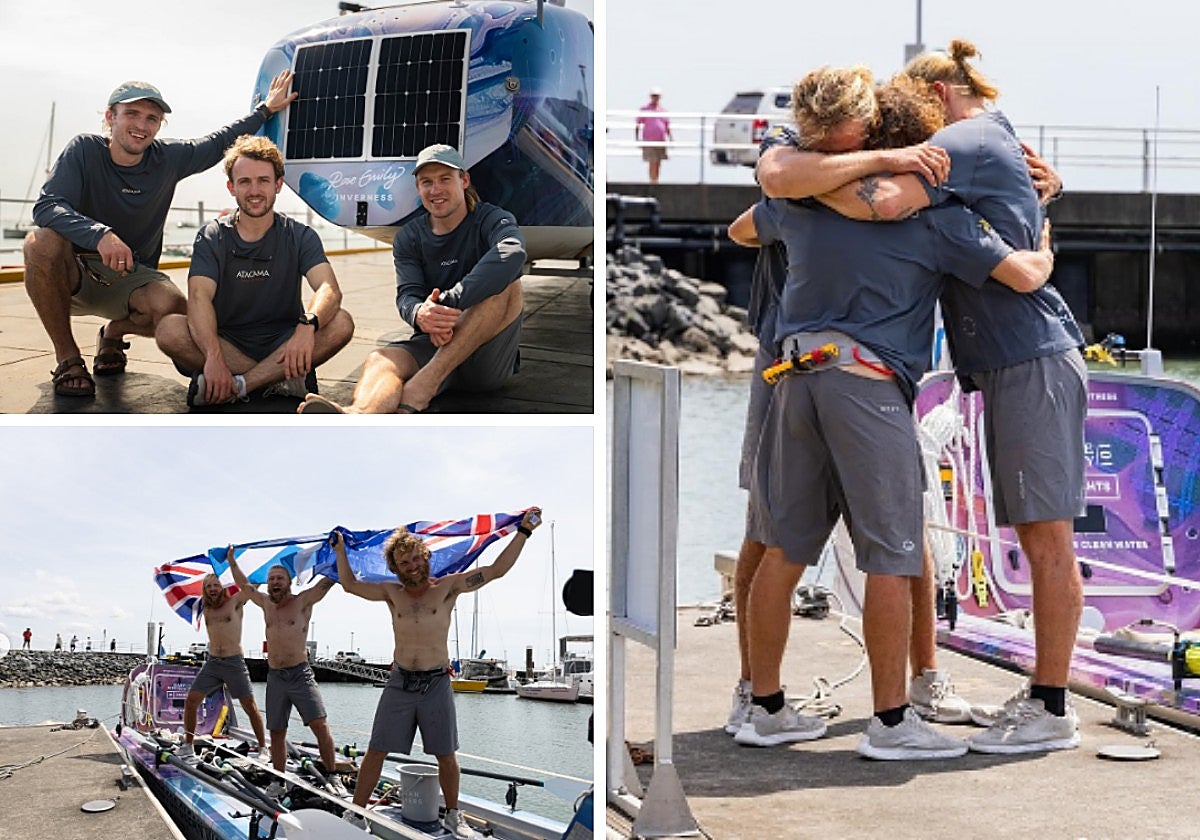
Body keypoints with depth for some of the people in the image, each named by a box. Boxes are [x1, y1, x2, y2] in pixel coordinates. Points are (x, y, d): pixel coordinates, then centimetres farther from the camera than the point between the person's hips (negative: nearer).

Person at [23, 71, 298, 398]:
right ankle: (67, 359, -18)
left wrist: (266, 110, 19)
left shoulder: (169, 158, -3)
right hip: (74, 277, -2)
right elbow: (46, 206, -26)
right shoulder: (85, 150, -13)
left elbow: (220, 142, 16)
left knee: (172, 308, -32)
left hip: (131, 279, 2)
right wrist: (100, 235, -42)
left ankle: (114, 332, 8)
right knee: (43, 241, -36)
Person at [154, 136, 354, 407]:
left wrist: (307, 324, -41)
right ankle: (279, 379, -24)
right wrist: (214, 356, -36)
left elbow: (329, 289, -16)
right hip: (225, 344, 0)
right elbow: (199, 296, -17)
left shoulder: (299, 237, 1)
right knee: (169, 329, -27)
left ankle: (237, 385, -28)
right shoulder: (212, 238, 0)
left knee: (341, 323, -26)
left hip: (281, 344, 0)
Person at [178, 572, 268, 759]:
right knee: (191, 700, -4)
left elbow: (250, 587, -13)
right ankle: (188, 745, 7)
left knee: (250, 707, -1)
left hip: (234, 662, -4)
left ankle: (263, 747, 8)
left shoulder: (235, 602, -3)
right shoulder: (206, 610, 11)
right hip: (212, 662, 4)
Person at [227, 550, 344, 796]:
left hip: (300, 674, -5)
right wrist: (232, 562, 32)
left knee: (320, 725, -14)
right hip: (275, 677, 5)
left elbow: (329, 578, -5)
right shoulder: (266, 603, 14)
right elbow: (244, 585, 29)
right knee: (276, 732, 7)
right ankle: (278, 781, 16)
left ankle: (332, 778, -9)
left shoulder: (303, 601, 0)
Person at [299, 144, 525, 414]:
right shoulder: (409, 238, 12)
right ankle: (359, 417, -69)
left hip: (489, 356, -2)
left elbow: (512, 254, -25)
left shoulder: (491, 220, 0)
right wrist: (419, 315, -32)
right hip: (434, 345, 2)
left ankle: (424, 383, -42)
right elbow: (407, 295, -4)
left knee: (506, 285, -29)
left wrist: (449, 302, -36)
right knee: (380, 360, -29)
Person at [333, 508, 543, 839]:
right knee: (376, 752, 1)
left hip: (437, 684, -1)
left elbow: (496, 570, -5)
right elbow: (350, 585, 14)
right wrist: (340, 550, 10)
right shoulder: (392, 593, 6)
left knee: (446, 755, 6)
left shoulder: (447, 586, -1)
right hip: (400, 683, 1)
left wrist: (523, 531, -9)